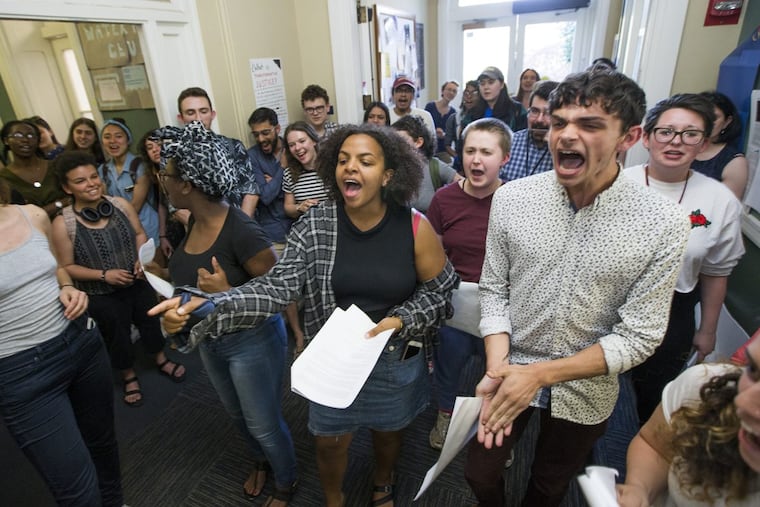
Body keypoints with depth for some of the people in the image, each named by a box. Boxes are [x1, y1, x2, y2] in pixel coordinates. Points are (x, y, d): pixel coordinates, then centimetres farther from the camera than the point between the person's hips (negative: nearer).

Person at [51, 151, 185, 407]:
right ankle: (129, 377, 42)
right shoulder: (63, 223, -19)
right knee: (117, 337, 16)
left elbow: (140, 233, 2)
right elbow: (67, 267, -12)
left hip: (138, 283, 3)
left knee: (150, 322, 21)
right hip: (101, 296, -3)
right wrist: (104, 275, -23)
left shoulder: (121, 204, -11)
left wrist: (142, 258, -15)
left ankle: (161, 361, 47)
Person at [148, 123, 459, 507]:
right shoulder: (315, 225, -16)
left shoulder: (415, 227, -16)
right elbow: (277, 286, -23)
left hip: (395, 360, 1)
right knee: (330, 442, 19)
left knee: (387, 430, 26)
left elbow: (439, 292, -6)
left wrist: (399, 321, -21)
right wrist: (207, 306, -37)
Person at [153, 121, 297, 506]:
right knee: (238, 415, 29)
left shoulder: (241, 230, -30)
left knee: (264, 425, 13)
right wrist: (161, 270, 5)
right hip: (210, 340, 9)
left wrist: (228, 293, -32)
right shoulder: (195, 220, -4)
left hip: (251, 341, -8)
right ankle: (260, 462, 58)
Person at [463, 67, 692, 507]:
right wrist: (498, 367, -19)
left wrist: (541, 373, -22)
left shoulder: (664, 224, -18)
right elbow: (493, 290, -7)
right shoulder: (510, 198, -14)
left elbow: (638, 337, -15)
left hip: (586, 391, 0)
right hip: (509, 376, 1)